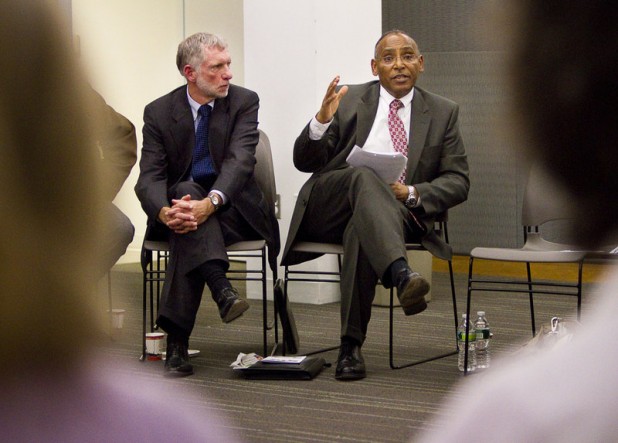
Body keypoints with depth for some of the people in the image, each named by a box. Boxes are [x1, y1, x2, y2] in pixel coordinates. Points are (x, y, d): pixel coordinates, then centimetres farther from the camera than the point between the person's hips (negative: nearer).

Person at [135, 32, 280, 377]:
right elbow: (149, 177, -10)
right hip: (183, 200, 1)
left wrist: (210, 203, -41)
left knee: (190, 227, -34)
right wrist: (165, 212, -35)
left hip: (233, 209, -1)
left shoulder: (245, 102, -3)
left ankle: (177, 338, -41)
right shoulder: (159, 112, 0)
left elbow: (240, 161, -20)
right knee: (186, 189, -35)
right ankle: (221, 289, -51)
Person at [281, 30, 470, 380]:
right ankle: (401, 274, -57)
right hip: (329, 208, 0)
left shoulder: (443, 112, 11)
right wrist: (323, 120, -17)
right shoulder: (349, 100, 8)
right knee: (364, 176, -35)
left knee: (362, 231, -37)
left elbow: (458, 182, 7)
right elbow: (304, 162, 3)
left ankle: (351, 347, -36)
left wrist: (412, 193, -13)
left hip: (388, 214, 0)